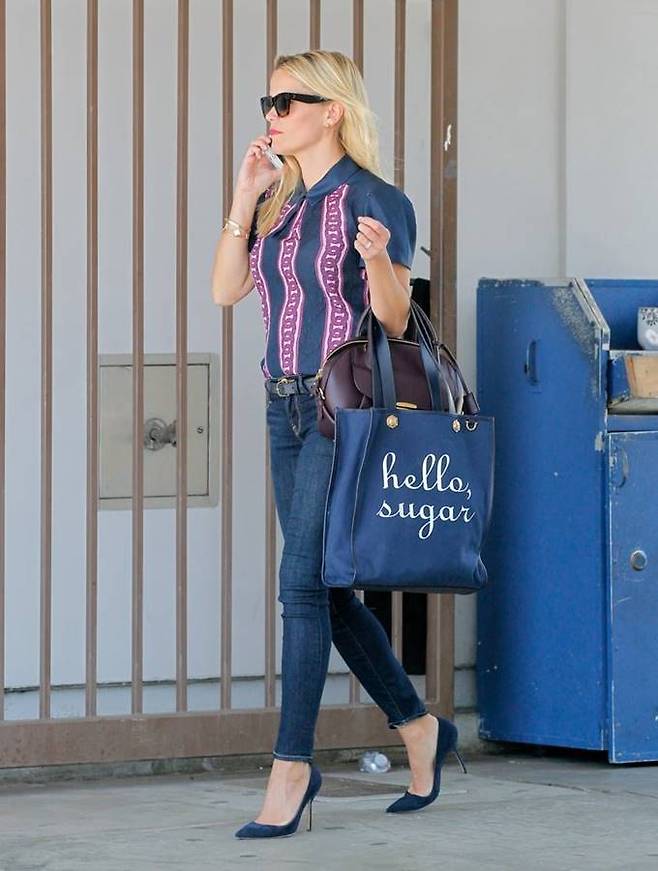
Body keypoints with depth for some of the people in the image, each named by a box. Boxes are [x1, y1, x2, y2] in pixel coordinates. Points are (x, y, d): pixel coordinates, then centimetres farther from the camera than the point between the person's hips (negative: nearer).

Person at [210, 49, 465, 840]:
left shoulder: (373, 201, -8)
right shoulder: (277, 202, 13)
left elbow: (395, 322, -9)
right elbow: (225, 291, 7)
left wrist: (378, 261, -29)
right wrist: (244, 200, 0)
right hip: (287, 408, 8)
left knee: (303, 580, -11)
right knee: (325, 587, 10)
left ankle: (291, 771, -9)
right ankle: (419, 730, 25)